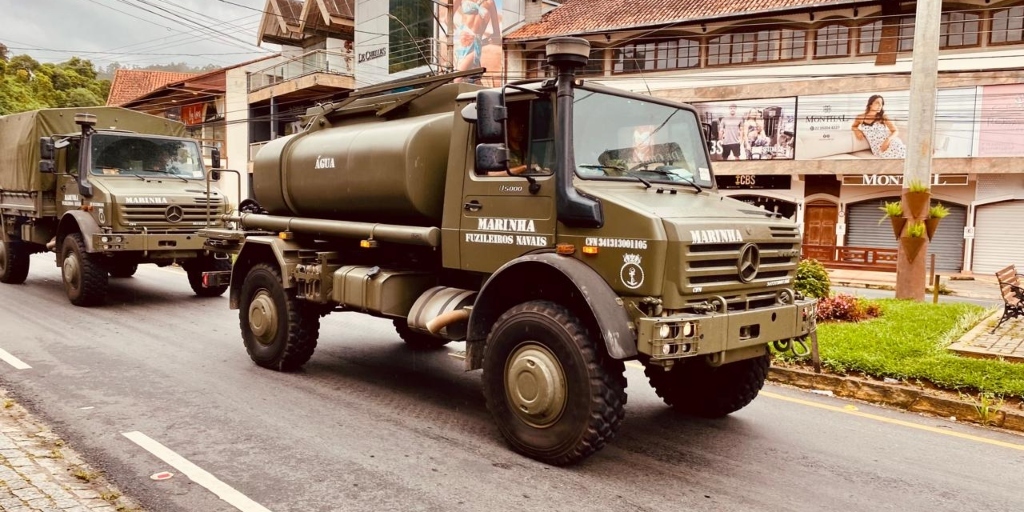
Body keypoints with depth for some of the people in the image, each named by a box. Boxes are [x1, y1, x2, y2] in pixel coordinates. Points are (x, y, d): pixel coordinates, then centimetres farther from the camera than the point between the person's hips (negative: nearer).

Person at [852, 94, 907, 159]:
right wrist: (857, 131, 7)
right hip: (877, 149, 0)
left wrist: (888, 140, -17)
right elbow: (854, 126, 31)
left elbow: (895, 131, 4)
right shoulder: (860, 117, 10)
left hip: (890, 143, 0)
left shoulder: (883, 117, 6)